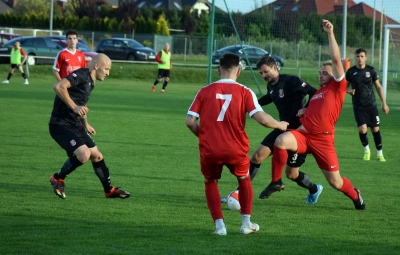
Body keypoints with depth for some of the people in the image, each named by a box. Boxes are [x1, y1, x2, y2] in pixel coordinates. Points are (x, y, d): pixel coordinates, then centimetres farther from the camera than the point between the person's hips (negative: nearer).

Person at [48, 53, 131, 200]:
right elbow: (59, 87, -31)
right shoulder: (81, 75, -16)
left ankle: (109, 190, 27)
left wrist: (85, 125, 31)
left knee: (96, 156, 12)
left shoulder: (91, 82, 15)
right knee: (84, 154, -23)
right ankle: (57, 179, -1)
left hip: (75, 126, 10)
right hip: (61, 125, -10)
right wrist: (74, 107, -30)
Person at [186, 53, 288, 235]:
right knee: (244, 179, 28)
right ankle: (246, 223, 27)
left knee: (210, 183, 24)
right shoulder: (244, 92, -3)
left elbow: (190, 121, -3)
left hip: (209, 150, 0)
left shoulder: (205, 92, 1)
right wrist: (281, 125, 8)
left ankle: (219, 225, 11)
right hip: (235, 150, 0)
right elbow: (262, 119, -11)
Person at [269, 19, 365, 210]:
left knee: (335, 182, 1)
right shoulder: (317, 93, 22)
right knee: (281, 140, -29)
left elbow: (336, 59, -6)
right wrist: (303, 113, 14)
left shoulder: (338, 87, 3)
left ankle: (355, 196, 35)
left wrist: (330, 34, -8)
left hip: (323, 139, -5)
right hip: (304, 135, 5)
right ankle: (276, 182, -18)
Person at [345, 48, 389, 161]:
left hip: (371, 105, 1)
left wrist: (384, 103, 4)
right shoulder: (351, 72, -3)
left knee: (375, 129, 2)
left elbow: (378, 86, 6)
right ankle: (366, 150, 11)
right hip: (358, 106, -1)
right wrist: (349, 91, -16)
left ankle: (379, 153, 18)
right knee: (362, 129, -15)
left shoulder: (371, 70, -1)